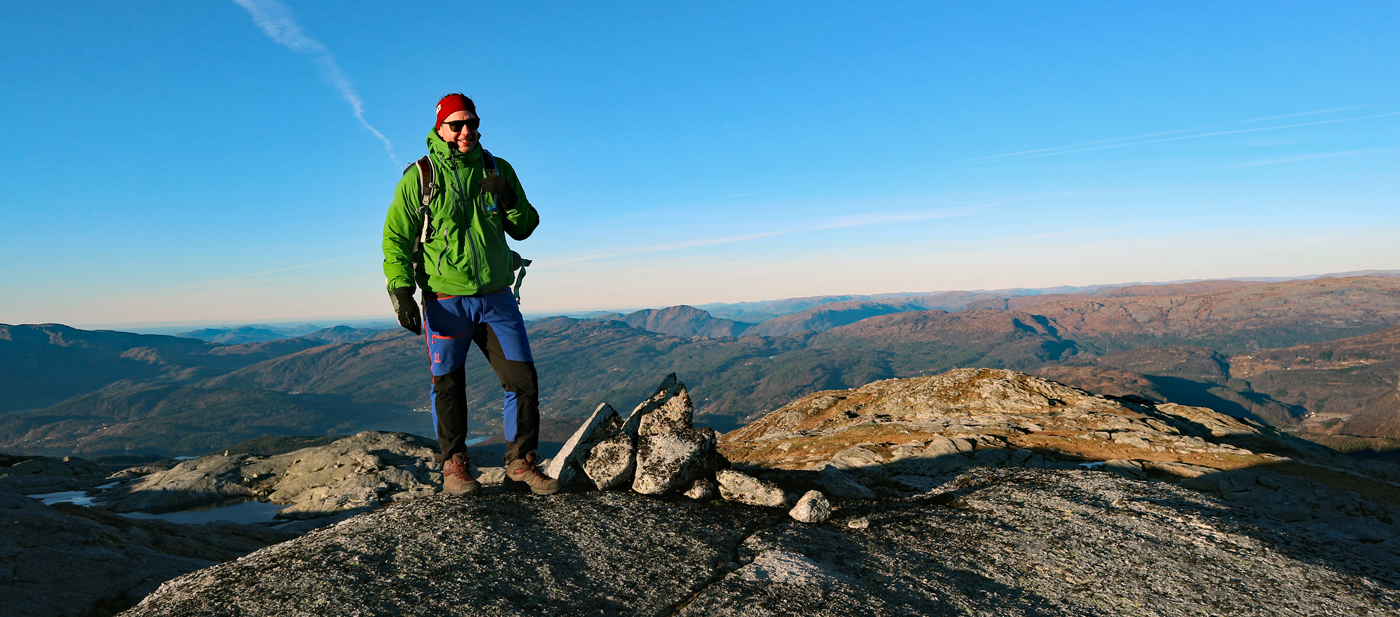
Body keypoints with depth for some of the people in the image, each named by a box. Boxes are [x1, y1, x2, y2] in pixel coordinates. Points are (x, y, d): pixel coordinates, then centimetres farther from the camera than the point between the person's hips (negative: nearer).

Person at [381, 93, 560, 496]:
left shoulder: (498, 170, 7)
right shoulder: (419, 177, -1)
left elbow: (524, 229, 11)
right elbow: (396, 238, 0)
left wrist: (511, 202, -10)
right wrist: (401, 290, -10)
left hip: (496, 297, 3)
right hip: (446, 301, -2)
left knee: (524, 380, 0)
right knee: (448, 387, 5)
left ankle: (521, 463, 14)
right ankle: (453, 465, 22)